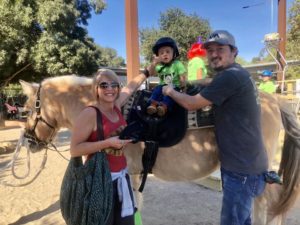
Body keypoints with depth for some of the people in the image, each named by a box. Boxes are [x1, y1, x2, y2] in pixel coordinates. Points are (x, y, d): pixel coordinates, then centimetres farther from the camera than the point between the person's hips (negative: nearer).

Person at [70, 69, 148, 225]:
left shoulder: (117, 106, 2)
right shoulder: (90, 113, -17)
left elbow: (131, 86, 19)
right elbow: (74, 150, -20)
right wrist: (108, 143, -25)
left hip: (121, 175, 7)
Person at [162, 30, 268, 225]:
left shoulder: (230, 76, -21)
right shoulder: (238, 74, 11)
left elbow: (191, 104, -17)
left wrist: (170, 92, 0)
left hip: (242, 168, -10)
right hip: (244, 164, 10)